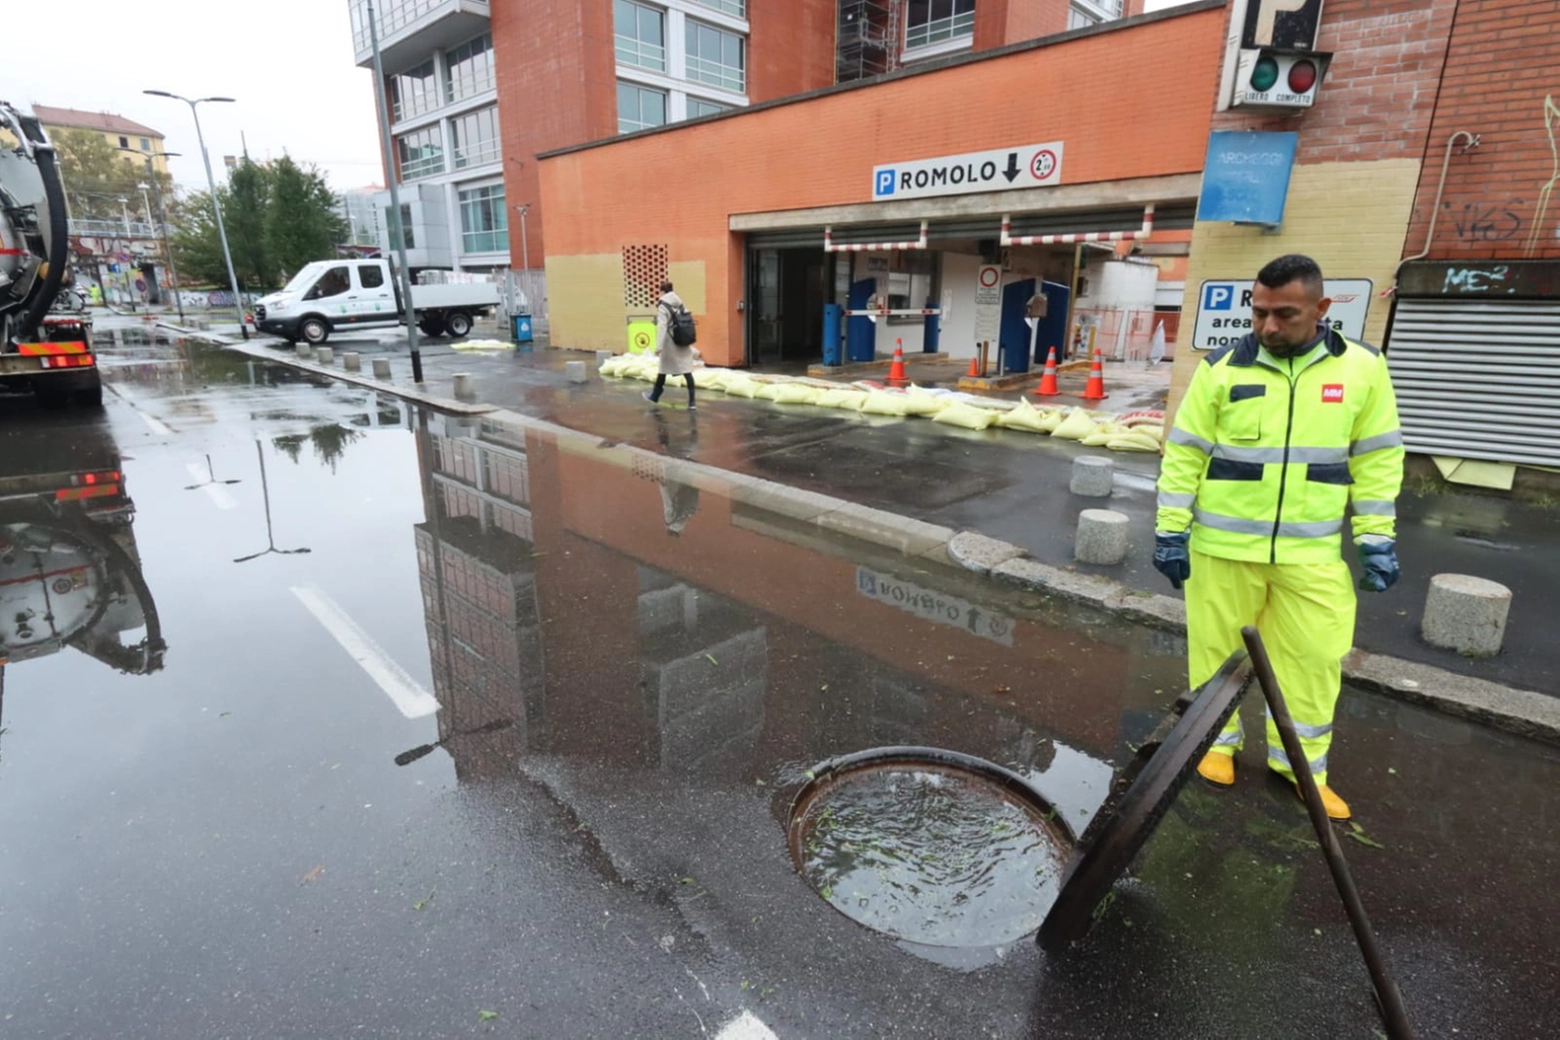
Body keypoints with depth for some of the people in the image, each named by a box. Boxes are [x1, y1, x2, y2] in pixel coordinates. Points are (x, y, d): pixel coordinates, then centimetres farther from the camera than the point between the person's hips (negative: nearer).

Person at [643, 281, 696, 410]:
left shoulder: (663, 306, -8)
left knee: (664, 369, 11)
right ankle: (691, 402, -6)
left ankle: (655, 396, 29)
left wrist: (659, 346, -22)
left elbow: (662, 327, -18)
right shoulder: (680, 304, 9)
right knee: (687, 371, -1)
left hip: (671, 343, -5)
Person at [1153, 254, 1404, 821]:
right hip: (1223, 545, -1)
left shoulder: (1363, 368, 1)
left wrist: (1376, 539, 3)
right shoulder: (1222, 368, -5)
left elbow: (1377, 458, 6)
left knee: (1314, 657, 8)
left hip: (1312, 551, 2)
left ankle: (1299, 763, 28)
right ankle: (1217, 741, 30)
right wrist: (1170, 530, -5)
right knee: (1217, 648, 9)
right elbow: (1184, 454, -3)